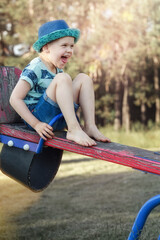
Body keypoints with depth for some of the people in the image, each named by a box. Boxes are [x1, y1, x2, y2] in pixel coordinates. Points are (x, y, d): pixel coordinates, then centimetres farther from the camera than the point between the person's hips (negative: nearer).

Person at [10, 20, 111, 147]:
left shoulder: (57, 69, 12)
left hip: (58, 119, 8)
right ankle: (73, 130, -31)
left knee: (83, 78, -1)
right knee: (63, 78, -27)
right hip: (38, 116, -8)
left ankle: (90, 126, -13)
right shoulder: (34, 69, -14)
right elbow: (15, 99, -18)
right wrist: (36, 124, -23)